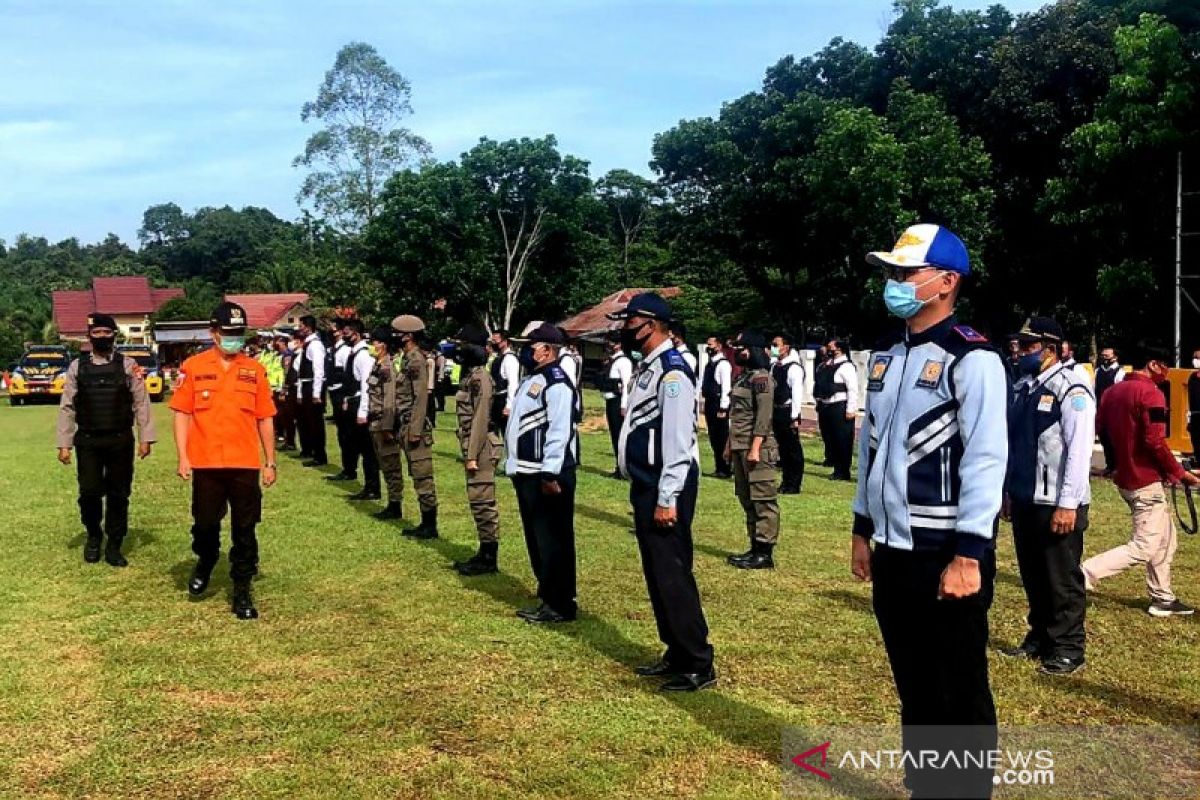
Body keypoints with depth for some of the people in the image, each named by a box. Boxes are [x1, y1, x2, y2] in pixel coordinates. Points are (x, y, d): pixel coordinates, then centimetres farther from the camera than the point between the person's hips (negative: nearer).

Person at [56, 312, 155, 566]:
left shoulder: (128, 365, 2)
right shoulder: (77, 367, 4)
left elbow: (141, 403, 0)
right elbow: (67, 407, 4)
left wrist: (145, 438, -5)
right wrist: (64, 443, 0)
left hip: (121, 441, 0)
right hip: (88, 441, 0)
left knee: (119, 495, 5)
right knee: (89, 492, -1)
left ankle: (114, 546, 19)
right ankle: (94, 536, 26)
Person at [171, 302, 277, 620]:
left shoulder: (254, 370, 4)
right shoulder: (193, 367, 0)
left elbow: (265, 419, 7)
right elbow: (182, 414, 0)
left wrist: (270, 462, 5)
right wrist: (182, 457, -7)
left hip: (246, 465, 1)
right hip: (206, 464, -1)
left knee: (244, 531, 5)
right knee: (205, 524, 9)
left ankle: (242, 592, 15)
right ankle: (204, 563, 40)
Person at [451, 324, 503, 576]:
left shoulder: (480, 377, -16)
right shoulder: (470, 375, 14)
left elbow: (481, 419, -20)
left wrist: (472, 455, -21)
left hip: (482, 448, -10)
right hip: (473, 447, 10)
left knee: (483, 503, -5)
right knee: (478, 503, 14)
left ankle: (488, 559, 2)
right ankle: (484, 553, 21)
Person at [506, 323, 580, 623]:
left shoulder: (556, 383, -16)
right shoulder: (531, 379, 16)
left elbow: (559, 431, -23)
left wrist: (550, 474, -26)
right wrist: (517, 468, 22)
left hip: (546, 476, -11)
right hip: (527, 474, 11)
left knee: (553, 541, -2)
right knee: (536, 539, 17)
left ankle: (560, 605, 6)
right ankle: (548, 596, 28)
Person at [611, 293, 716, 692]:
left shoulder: (672, 371, -16)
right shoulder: (647, 367, 15)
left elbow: (677, 439, -21)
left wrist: (667, 499, -22)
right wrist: (645, 493, 19)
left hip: (665, 488, -10)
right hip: (646, 486, 10)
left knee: (673, 575, -6)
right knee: (657, 575, 15)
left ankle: (699, 665, 4)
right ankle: (676, 654, 25)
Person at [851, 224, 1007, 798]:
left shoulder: (972, 360, -13)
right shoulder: (884, 357, 11)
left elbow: (986, 460, -18)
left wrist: (968, 554, -21)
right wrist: (863, 529, 16)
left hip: (946, 555, -7)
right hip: (893, 551, 7)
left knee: (960, 694, 7)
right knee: (912, 685, 18)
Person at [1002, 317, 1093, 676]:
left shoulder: (1071, 390, -14)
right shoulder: (1021, 388, 9)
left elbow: (1080, 451, -17)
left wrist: (1068, 504, -19)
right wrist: (1008, 491, 15)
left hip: (1056, 504, -7)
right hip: (1024, 501, 7)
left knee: (1062, 579, 5)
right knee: (1033, 577, 17)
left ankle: (1067, 649, 17)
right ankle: (1039, 638, 31)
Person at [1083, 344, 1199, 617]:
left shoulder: (1112, 391, 9)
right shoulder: (1150, 393, -16)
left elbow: (1100, 428, 11)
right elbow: (1155, 441, -22)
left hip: (1126, 478, 9)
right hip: (1146, 481, -9)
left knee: (1164, 540, 20)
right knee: (1144, 548, -5)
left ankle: (1163, 599, 25)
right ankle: (1082, 576, -12)